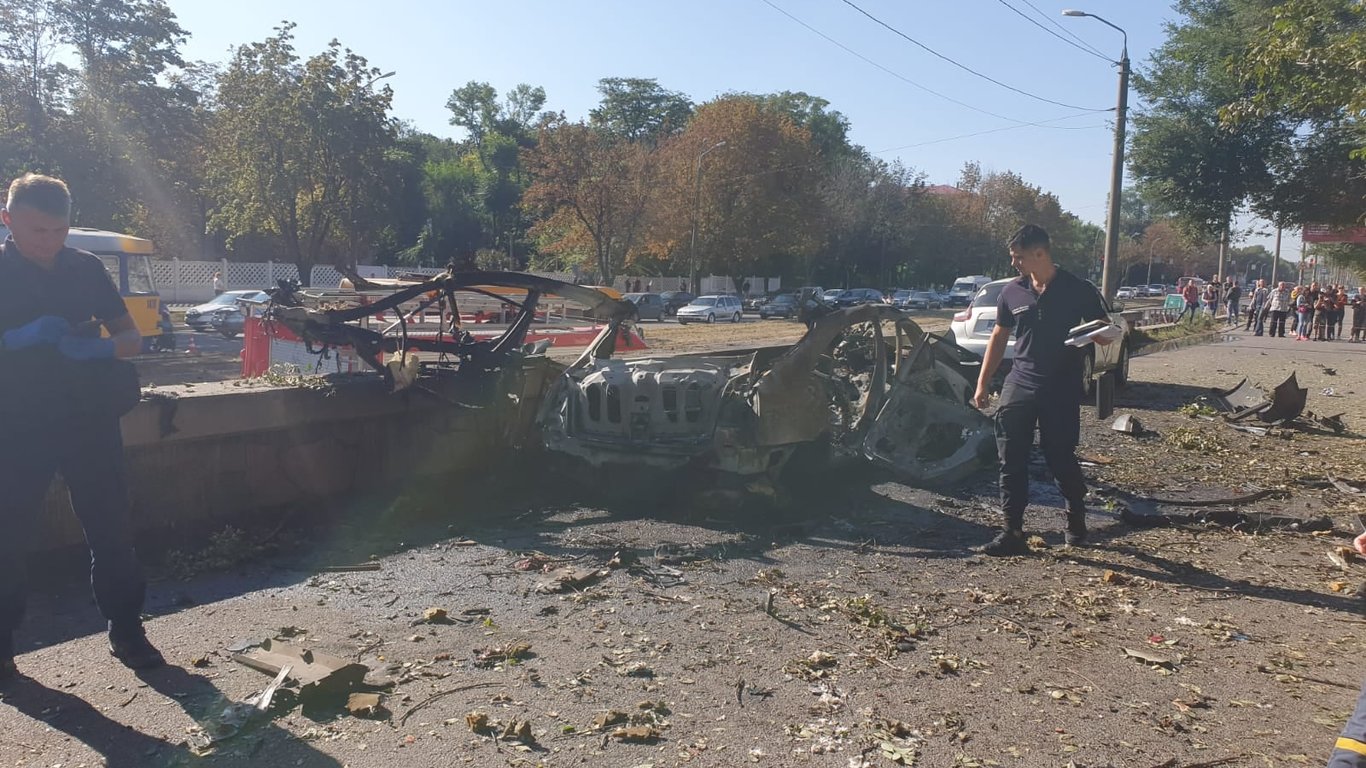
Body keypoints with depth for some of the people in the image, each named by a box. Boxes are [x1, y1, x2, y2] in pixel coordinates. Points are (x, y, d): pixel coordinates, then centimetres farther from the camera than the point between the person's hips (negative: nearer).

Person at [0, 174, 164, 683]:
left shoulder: (86, 268, 5)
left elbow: (131, 339, 6)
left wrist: (97, 347, -15)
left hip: (89, 423, 2)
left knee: (111, 529, 5)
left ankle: (126, 631, 16)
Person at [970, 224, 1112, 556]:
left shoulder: (1078, 291, -4)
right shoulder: (1012, 292, 6)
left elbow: (1103, 335, 3)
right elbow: (999, 337, 14)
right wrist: (982, 383, 11)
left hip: (1062, 390, -3)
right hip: (1019, 384, 3)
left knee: (1061, 459, 6)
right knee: (1012, 461, -2)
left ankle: (1077, 516, 32)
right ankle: (1012, 533, 4)